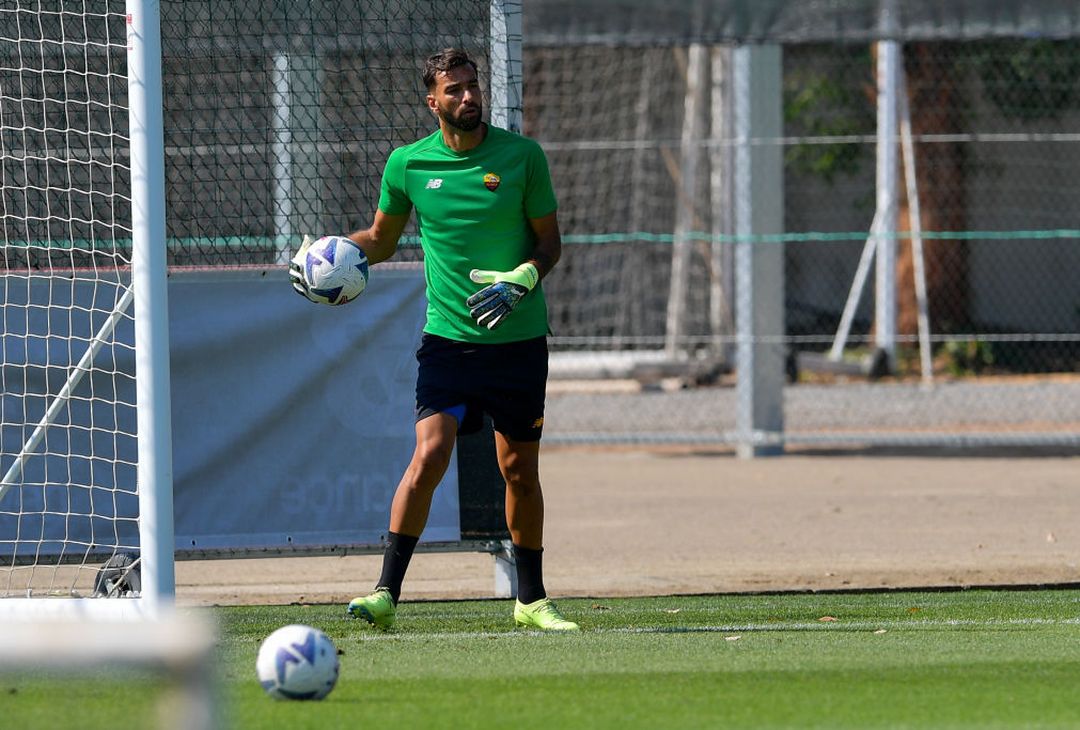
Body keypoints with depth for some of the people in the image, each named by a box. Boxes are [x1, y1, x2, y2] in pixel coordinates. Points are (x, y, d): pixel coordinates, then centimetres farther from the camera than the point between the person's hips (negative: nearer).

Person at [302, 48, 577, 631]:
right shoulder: (409, 163, 0)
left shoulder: (521, 155, -3)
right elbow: (382, 237, 16)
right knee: (430, 453, -17)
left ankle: (530, 600, 21)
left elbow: (549, 240, 3)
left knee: (520, 469, 7)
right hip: (448, 337, 0)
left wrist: (522, 279, -16)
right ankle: (387, 593, -13)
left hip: (519, 338, 0)